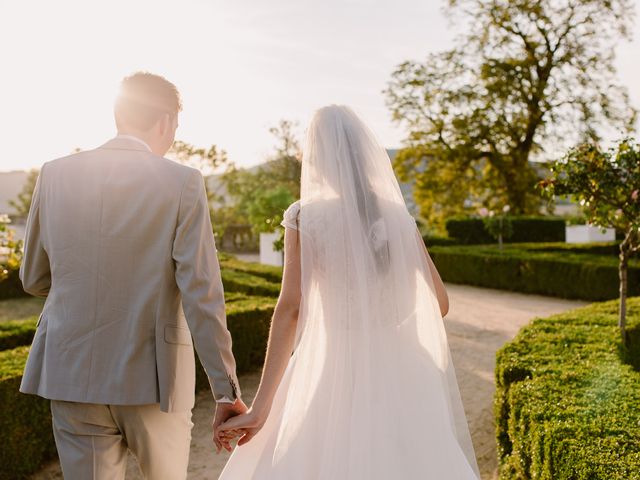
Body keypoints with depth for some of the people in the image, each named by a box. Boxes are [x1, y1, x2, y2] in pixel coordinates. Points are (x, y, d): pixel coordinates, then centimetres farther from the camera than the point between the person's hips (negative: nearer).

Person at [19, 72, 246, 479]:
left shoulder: (56, 174, 0)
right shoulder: (183, 182, -10)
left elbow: (35, 279, 9)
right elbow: (202, 296, -15)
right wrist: (228, 391, -11)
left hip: (74, 373, 3)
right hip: (152, 376, -2)